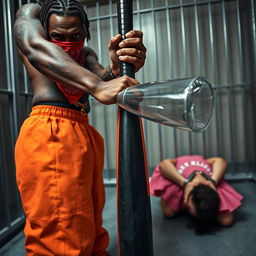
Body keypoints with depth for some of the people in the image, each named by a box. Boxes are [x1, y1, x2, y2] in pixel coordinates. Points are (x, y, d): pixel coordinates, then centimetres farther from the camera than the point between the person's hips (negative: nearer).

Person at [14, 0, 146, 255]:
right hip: (48, 134, -6)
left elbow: (99, 77, 0)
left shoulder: (86, 53, 21)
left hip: (83, 133, 7)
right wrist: (96, 86, -32)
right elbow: (35, 48, -17)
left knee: (89, 229, 14)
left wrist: (117, 68, -25)